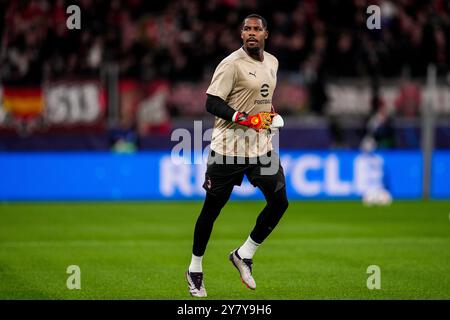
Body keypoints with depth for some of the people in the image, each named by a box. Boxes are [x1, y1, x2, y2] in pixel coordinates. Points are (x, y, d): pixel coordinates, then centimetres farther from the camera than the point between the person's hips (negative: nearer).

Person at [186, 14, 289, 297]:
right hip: (228, 146, -6)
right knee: (212, 207, 2)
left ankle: (244, 255, 16)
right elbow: (212, 104, -16)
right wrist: (246, 120, -24)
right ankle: (195, 269, 16)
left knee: (280, 201, -1)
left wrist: (270, 113, 9)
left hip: (262, 146, 6)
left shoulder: (272, 62, 11)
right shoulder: (231, 64, -13)